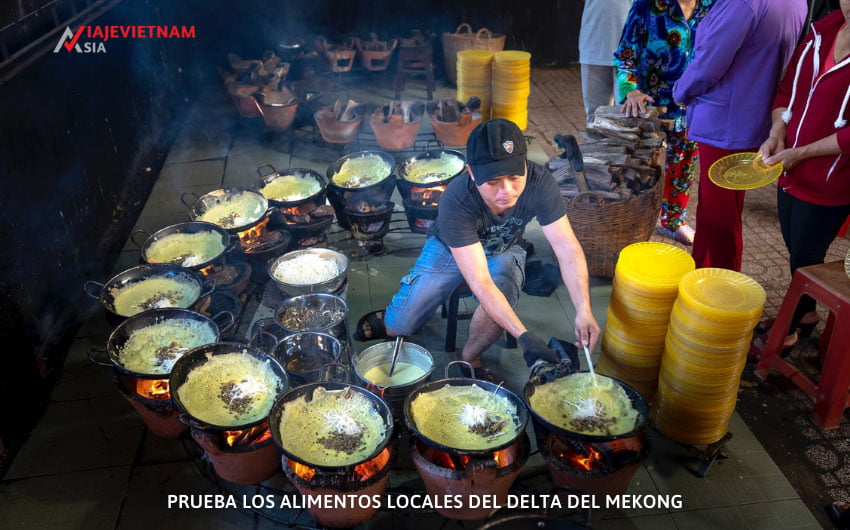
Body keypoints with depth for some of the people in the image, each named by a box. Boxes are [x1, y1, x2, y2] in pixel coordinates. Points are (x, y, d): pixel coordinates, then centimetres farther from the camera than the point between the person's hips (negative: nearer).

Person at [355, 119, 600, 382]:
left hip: (503, 252, 2)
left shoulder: (539, 182, -31)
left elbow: (567, 247, -27)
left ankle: (469, 359, -1)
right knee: (399, 327, -9)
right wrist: (525, 337, -46)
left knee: (499, 302, -32)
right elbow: (480, 283, -40)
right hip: (449, 249, -1)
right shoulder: (456, 202, -38)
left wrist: (583, 309, -41)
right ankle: (388, 319, 30)